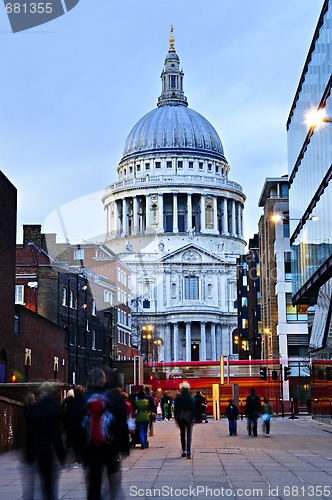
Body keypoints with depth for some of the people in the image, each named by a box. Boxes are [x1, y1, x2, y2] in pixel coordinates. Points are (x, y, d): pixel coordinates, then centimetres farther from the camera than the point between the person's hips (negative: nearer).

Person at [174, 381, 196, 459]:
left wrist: (176, 418, 5)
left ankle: (184, 451, 12)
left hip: (181, 418, 1)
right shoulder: (191, 398, -4)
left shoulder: (178, 398, -3)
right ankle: (188, 452, -10)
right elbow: (194, 409, -4)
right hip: (189, 417, -1)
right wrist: (193, 418, 2)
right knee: (189, 435, 0)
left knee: (182, 434, 14)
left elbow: (175, 409, -1)